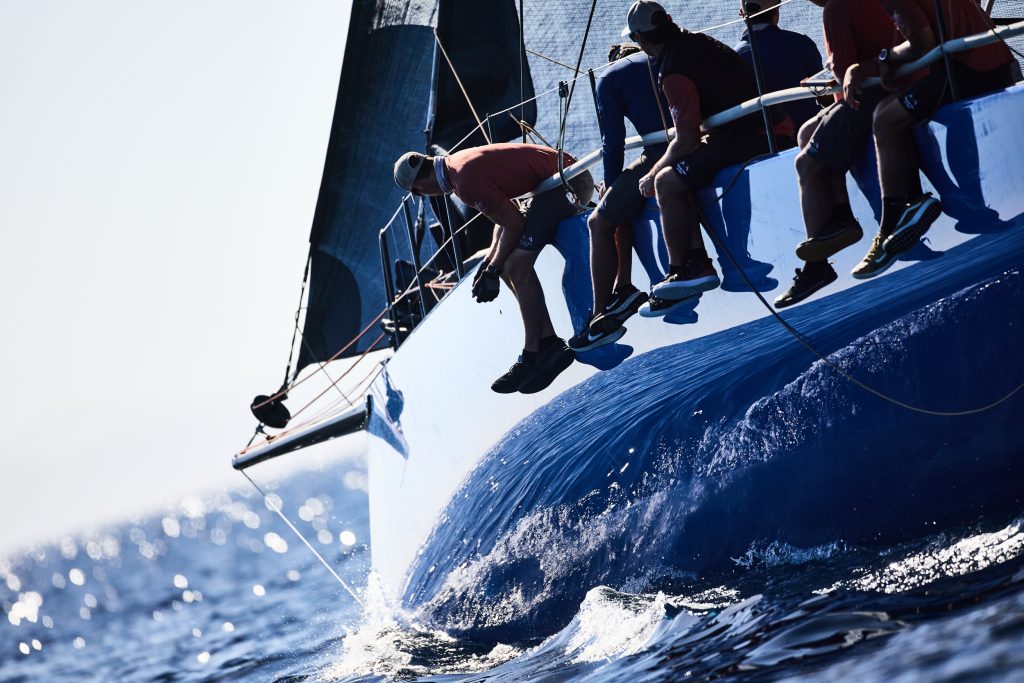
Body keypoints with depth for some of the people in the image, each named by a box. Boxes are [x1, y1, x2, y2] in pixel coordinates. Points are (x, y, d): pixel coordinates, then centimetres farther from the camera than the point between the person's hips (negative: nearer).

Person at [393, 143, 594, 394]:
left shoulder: (467, 182, -22)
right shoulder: (457, 163, 9)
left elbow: (514, 223, -16)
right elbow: (504, 215, 17)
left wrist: (492, 271, -6)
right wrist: (489, 261, 11)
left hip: (569, 184, -11)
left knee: (517, 265, -17)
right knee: (509, 262, 9)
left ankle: (532, 358, -11)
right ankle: (548, 343, 7)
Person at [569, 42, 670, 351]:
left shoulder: (610, 77, 10)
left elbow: (613, 143, 6)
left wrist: (610, 186, 19)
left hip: (661, 157, -7)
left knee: (600, 222, 6)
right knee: (620, 208, 27)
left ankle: (601, 317, 3)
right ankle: (623, 288, 16)